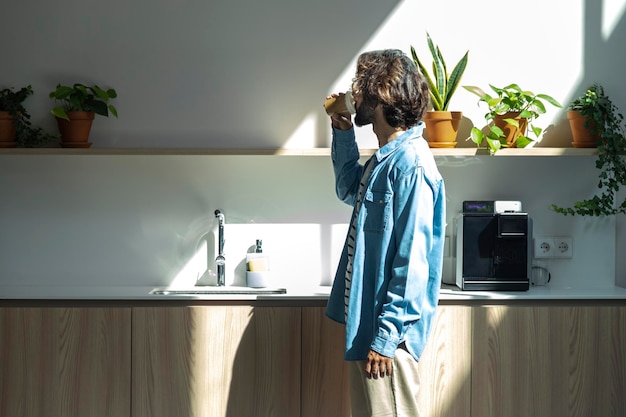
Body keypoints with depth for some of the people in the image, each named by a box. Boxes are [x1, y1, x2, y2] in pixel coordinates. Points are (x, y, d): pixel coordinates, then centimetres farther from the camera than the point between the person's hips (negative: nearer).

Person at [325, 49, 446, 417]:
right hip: (367, 320, 10)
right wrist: (343, 133, 18)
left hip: (388, 330, -10)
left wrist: (386, 336, -21)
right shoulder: (385, 158, 10)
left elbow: (412, 261, -22)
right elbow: (350, 190, 31)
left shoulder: (411, 163, -19)